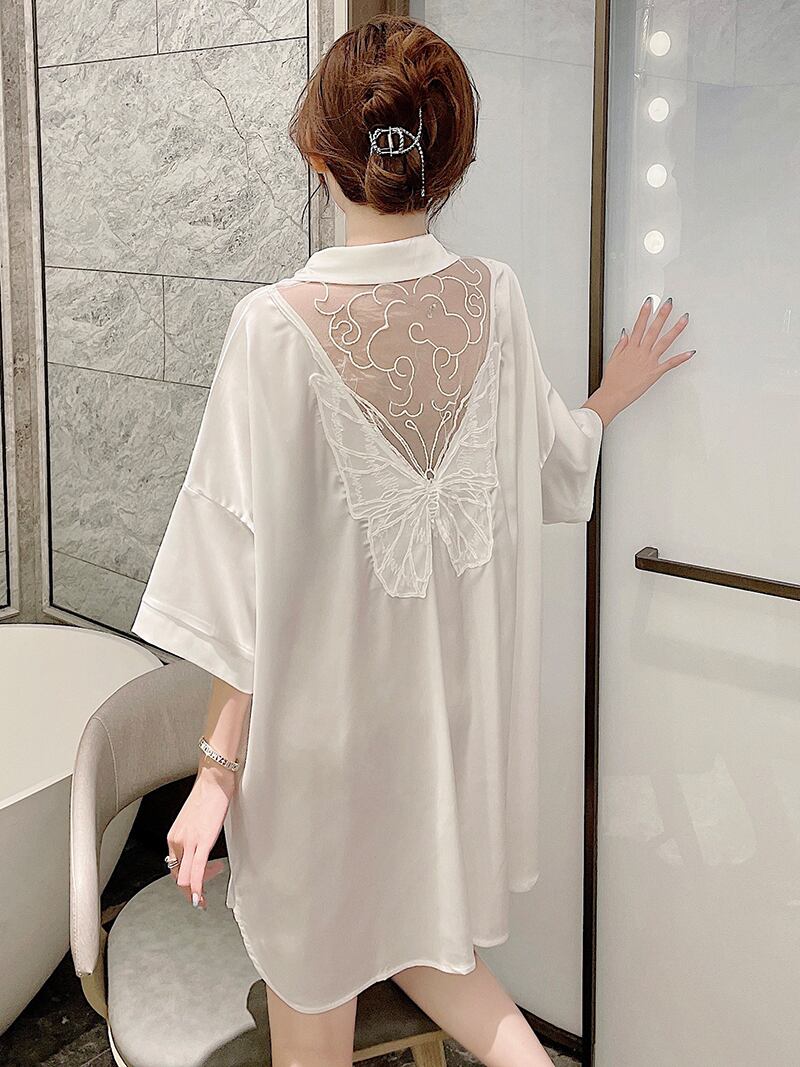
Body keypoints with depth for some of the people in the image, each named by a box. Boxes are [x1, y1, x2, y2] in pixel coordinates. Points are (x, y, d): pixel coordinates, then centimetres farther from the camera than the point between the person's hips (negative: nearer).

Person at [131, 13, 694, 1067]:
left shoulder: (279, 324, -21)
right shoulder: (495, 296, -8)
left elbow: (250, 578, -18)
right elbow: (550, 468, 8)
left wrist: (218, 766, -9)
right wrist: (612, 398, 29)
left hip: (323, 707, -4)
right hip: (457, 696, 5)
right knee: (418, 928, 28)